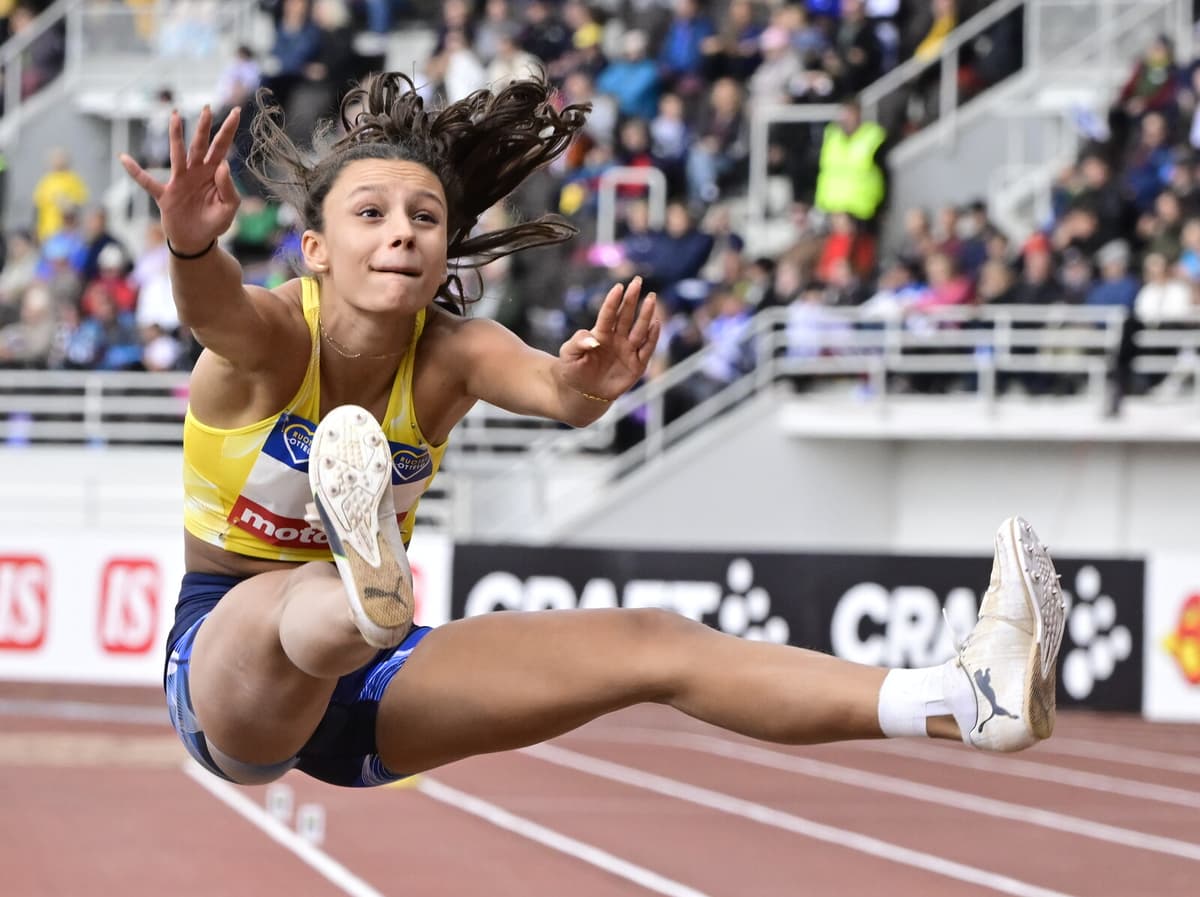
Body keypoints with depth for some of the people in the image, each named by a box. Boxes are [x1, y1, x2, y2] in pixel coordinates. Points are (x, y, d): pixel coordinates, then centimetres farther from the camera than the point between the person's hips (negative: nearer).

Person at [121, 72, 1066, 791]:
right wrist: (193, 242, -67)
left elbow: (548, 387, -32)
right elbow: (214, 307, -43)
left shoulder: (451, 355, -9)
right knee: (307, 611, -41)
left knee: (647, 643, -11)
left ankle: (968, 698, -22)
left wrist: (580, 388, -57)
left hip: (366, 684, 4)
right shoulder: (269, 336, -17)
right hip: (227, 664, -4)